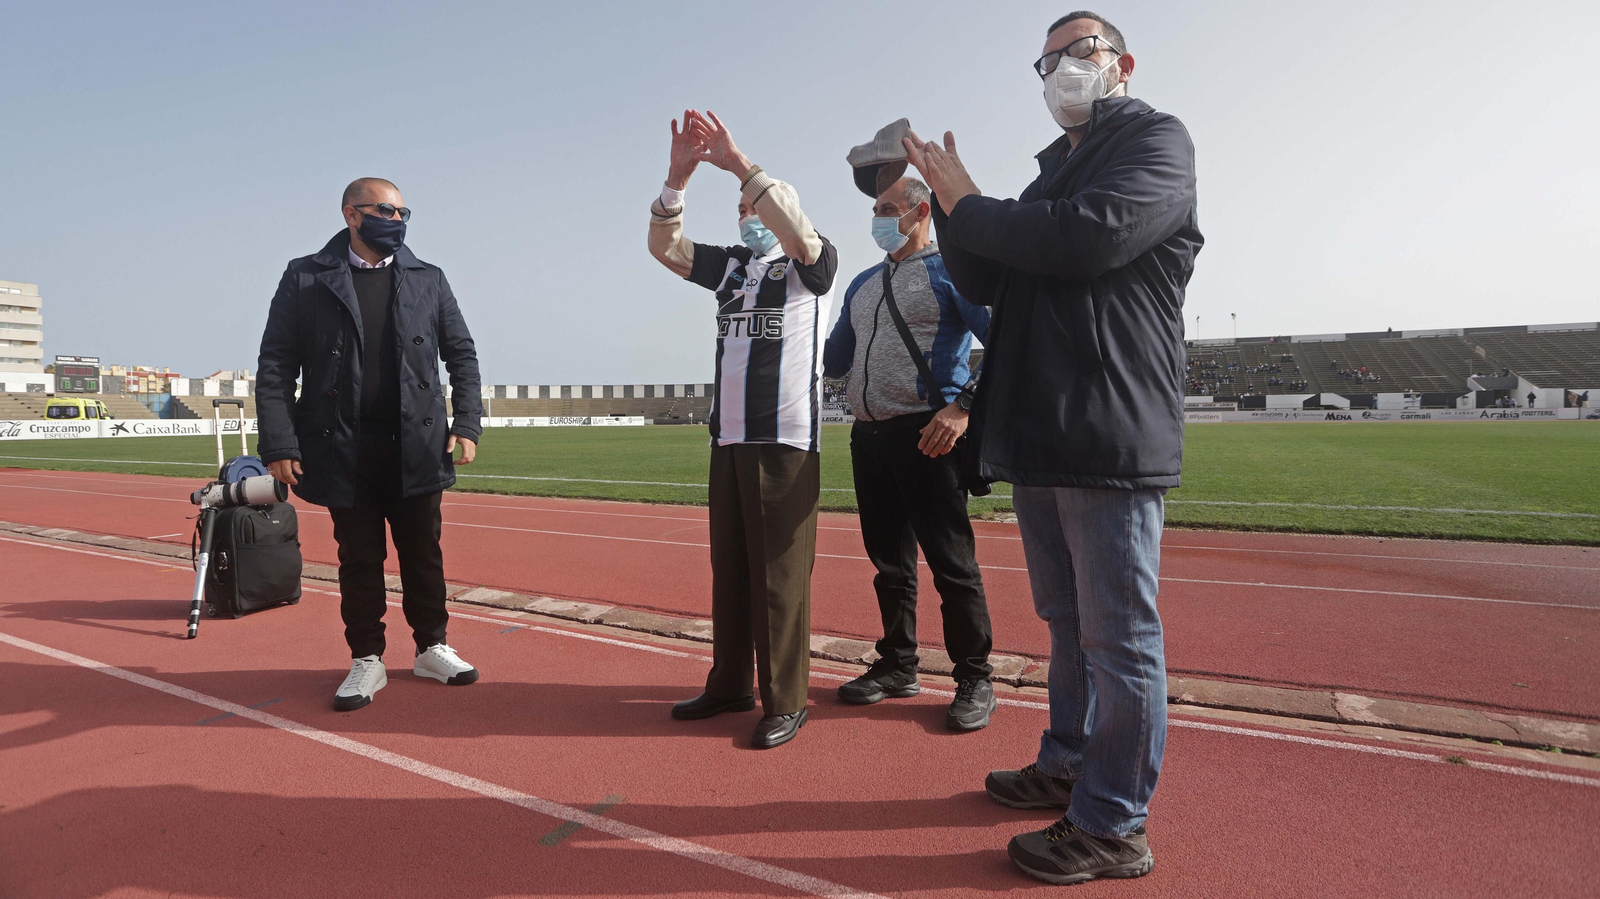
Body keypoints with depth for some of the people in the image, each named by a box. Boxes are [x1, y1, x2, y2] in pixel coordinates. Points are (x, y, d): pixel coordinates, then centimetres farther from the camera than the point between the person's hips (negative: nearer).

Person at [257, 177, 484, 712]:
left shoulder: (428, 279, 9)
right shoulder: (306, 278, 2)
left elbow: (461, 353, 11)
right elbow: (275, 365, 0)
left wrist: (467, 423, 0)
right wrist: (279, 444, -8)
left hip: (417, 445, 2)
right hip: (345, 451, -1)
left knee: (423, 553, 8)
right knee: (359, 559, 7)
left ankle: (431, 648, 24)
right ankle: (367, 661, 20)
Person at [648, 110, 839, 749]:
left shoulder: (812, 265, 1)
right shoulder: (730, 265, 18)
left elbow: (796, 229, -21)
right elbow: (664, 246, 9)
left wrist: (740, 164, -22)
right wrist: (677, 178, -5)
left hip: (785, 439, -7)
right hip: (728, 435, 7)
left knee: (778, 574, -5)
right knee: (728, 568, 13)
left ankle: (785, 702, 5)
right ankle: (729, 684, 25)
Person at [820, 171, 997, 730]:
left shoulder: (951, 271, -2)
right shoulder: (863, 285, 21)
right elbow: (832, 361, 27)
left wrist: (964, 406, -21)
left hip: (925, 436, -7)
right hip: (868, 435, 7)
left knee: (952, 562, -4)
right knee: (889, 560, 13)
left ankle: (974, 679, 8)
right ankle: (897, 667, 25)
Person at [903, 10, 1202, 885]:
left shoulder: (1156, 140, 0)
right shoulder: (1048, 177, 23)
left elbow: (1090, 235, -19)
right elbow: (982, 283, 16)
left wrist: (968, 206, -6)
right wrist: (955, 203, 1)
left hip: (1112, 436, -8)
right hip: (1037, 437, 8)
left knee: (1118, 634, -1)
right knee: (1068, 623, 18)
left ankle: (1113, 826, 11)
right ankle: (1068, 767, 34)